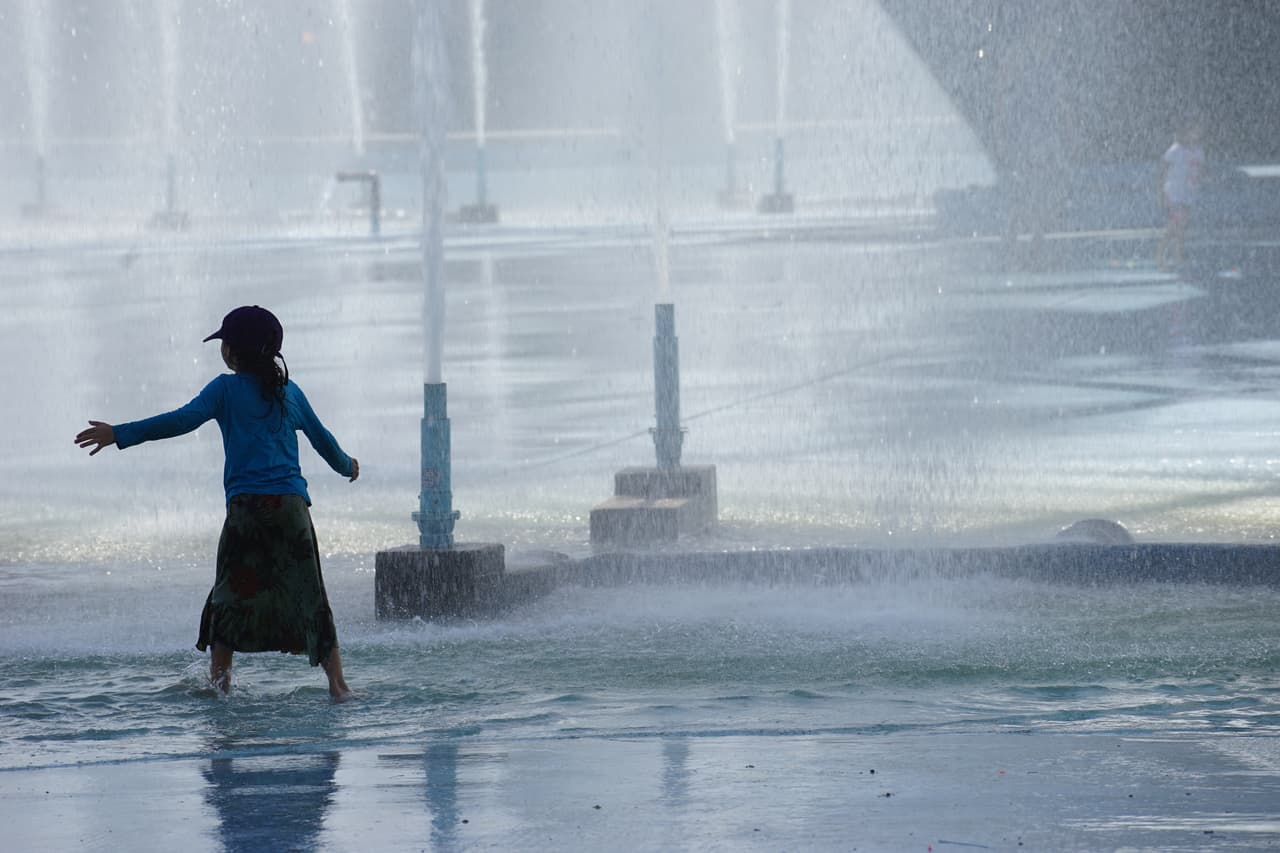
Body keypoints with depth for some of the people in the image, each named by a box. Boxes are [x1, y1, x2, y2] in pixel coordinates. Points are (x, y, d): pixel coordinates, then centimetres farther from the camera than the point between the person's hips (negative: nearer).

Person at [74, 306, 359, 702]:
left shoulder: (227, 389, 3)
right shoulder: (290, 392, 16)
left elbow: (183, 420, -10)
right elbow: (323, 439, 27)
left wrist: (119, 434, -11)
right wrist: (346, 466, 48)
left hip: (247, 505, -3)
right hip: (293, 504, 3)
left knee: (230, 596, 6)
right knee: (309, 598, 6)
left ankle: (219, 681, 2)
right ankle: (338, 684, 2)